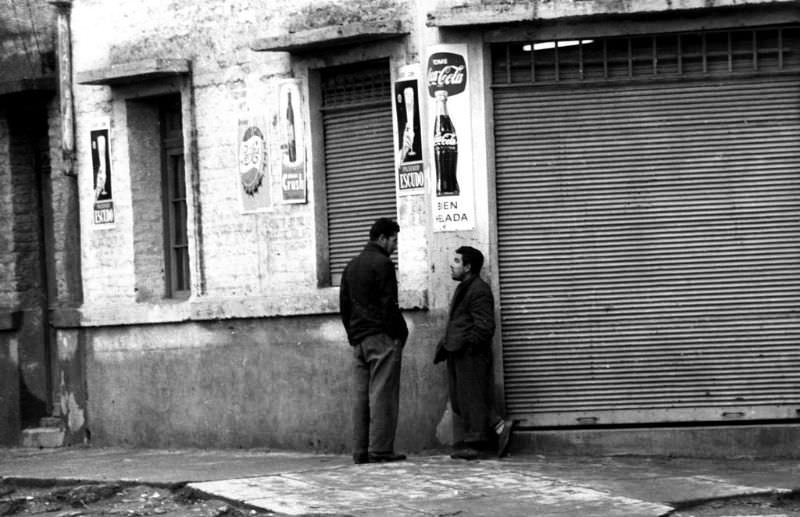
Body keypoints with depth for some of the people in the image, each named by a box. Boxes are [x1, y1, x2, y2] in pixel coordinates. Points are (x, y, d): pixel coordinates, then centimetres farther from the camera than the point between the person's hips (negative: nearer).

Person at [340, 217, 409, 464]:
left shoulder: (351, 266, 17)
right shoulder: (382, 264, -8)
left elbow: (344, 305, 18)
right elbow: (389, 305, -13)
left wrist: (353, 335, 18)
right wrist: (400, 334, -5)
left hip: (358, 340, 8)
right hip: (382, 337, -8)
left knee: (362, 396, 6)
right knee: (383, 395, -7)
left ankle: (360, 451, 4)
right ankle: (380, 450, -10)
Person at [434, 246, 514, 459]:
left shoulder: (479, 291, -12)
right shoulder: (464, 288, 21)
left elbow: (484, 327, -18)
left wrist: (464, 345, -18)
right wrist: (446, 344, 16)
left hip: (471, 355, -11)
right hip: (458, 354, 11)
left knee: (472, 400, -5)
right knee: (459, 401, 10)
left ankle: (475, 444, 0)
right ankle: (499, 427, 12)